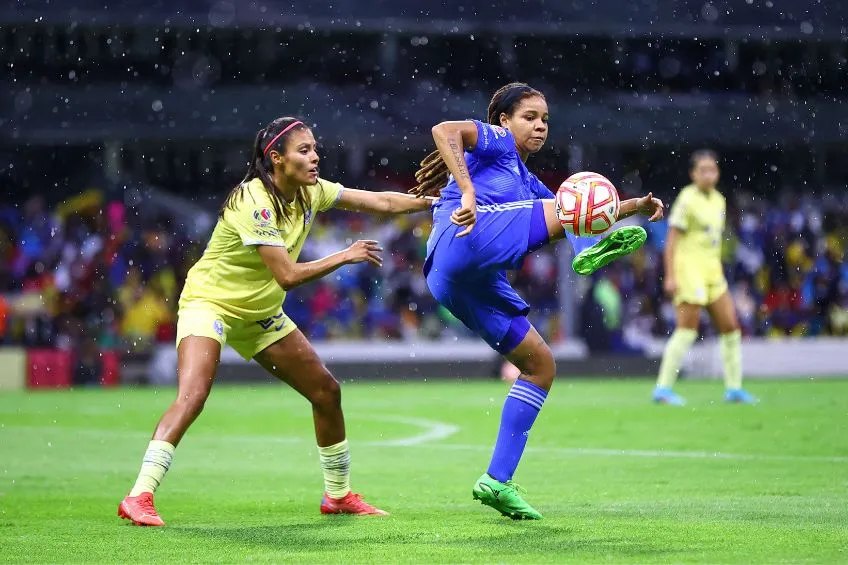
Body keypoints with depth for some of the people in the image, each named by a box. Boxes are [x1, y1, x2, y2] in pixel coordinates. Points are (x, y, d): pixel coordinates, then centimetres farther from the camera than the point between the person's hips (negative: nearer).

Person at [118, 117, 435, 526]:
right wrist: (345, 257, -21)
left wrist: (437, 201, -4)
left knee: (326, 391, 7)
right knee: (192, 395, -29)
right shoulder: (255, 201, -27)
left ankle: (338, 495, 23)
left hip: (260, 313, 8)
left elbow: (381, 202, 2)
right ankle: (139, 498, -31)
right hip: (209, 302, -8)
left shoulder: (309, 192, -4)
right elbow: (287, 276, -30)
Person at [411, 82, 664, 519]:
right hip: (466, 241, -9)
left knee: (540, 364, 10)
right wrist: (467, 192, -23)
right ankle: (590, 252, -48)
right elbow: (445, 130, -10)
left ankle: (498, 481, 6)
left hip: (474, 284, 9)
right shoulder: (495, 141, 10)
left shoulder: (526, 183, 35)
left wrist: (637, 206, 21)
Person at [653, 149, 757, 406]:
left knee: (730, 327, 6)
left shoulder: (718, 200, 13)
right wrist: (670, 276, -18)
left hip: (712, 271, 8)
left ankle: (733, 388, 15)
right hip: (689, 268, -8)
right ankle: (663, 389, -5)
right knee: (687, 330, -11)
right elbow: (671, 240, -12)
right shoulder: (687, 199, -10)